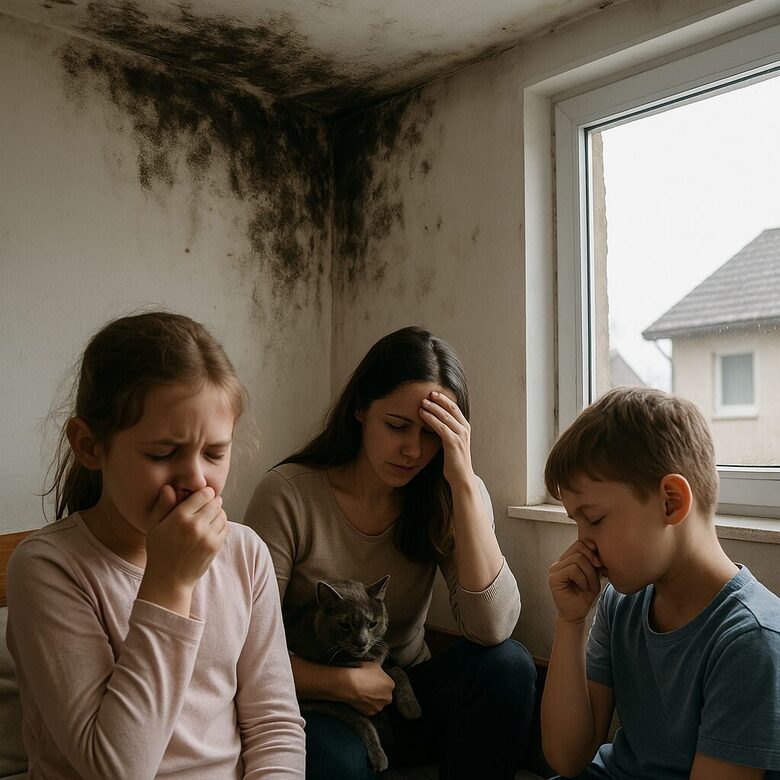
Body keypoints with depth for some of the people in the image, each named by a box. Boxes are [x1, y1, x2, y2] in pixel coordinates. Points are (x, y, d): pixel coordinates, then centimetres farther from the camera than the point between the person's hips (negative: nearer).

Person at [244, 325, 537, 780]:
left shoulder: (451, 498, -8)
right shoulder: (288, 494, -16)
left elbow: (492, 630, -23)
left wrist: (463, 479, -28)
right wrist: (346, 683, -20)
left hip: (406, 693, 4)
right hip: (318, 703, -4)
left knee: (508, 665, -23)